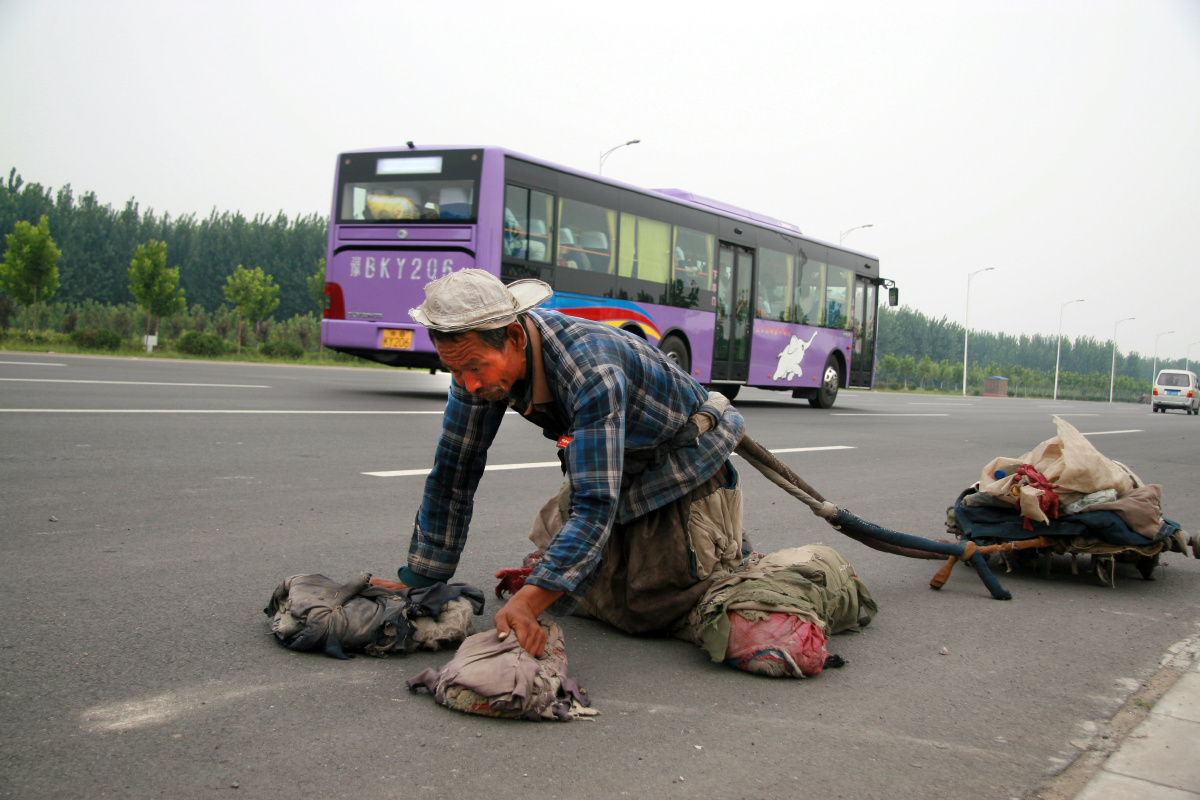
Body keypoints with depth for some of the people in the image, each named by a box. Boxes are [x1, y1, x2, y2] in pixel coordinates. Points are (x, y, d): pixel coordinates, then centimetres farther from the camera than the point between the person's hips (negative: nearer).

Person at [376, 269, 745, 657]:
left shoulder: (592, 371, -41)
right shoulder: (480, 357, -19)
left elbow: (596, 505, -45)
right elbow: (454, 469, -10)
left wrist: (527, 603, -55)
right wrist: (417, 581, -8)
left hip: (685, 461, -6)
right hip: (610, 469, 6)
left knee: (648, 612, -8)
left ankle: (723, 545, 17)